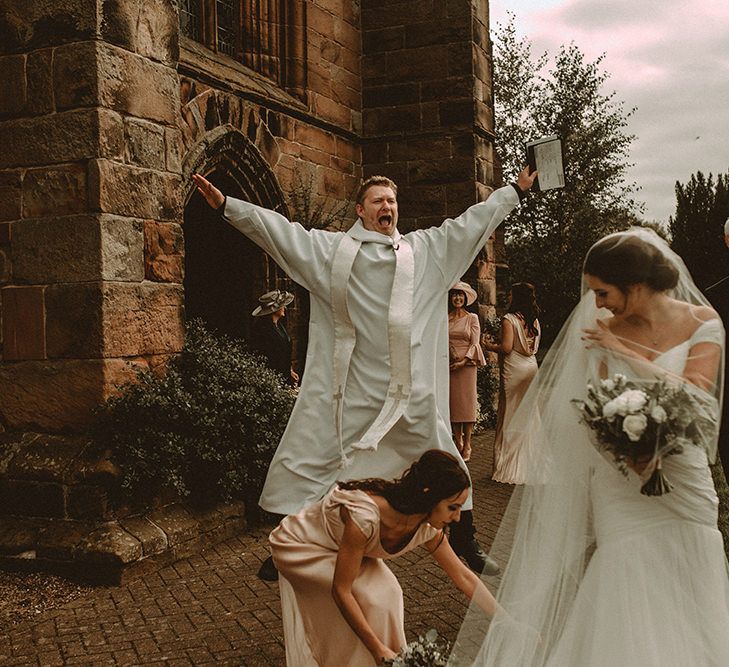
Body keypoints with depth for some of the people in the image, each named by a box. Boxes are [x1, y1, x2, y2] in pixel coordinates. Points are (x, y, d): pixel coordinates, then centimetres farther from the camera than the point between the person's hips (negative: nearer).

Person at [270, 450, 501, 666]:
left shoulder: (427, 527, -19)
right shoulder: (365, 516, -41)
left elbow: (463, 576, -5)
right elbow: (341, 591, -34)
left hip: (336, 547, 6)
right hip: (298, 547, -6)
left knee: (386, 593, -13)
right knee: (370, 599, -21)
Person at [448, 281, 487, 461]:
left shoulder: (472, 318, 4)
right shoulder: (445, 318, 8)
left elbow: (475, 343, -2)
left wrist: (463, 361, -13)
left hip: (467, 364, -2)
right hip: (448, 364, 2)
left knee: (467, 402, -4)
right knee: (453, 402, 2)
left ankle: (467, 445, -1)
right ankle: (457, 442, 9)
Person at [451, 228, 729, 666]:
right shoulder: (606, 332, 1)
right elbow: (601, 410, -3)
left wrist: (626, 354, -12)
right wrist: (629, 456, -21)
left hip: (685, 483, 0)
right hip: (624, 482, 0)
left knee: (685, 614, 3)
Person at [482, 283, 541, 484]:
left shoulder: (509, 319, -11)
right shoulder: (534, 320, 10)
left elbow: (506, 348, -18)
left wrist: (491, 346, 2)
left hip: (514, 370, -7)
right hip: (531, 368, 7)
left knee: (510, 416, 0)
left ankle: (510, 468, 3)